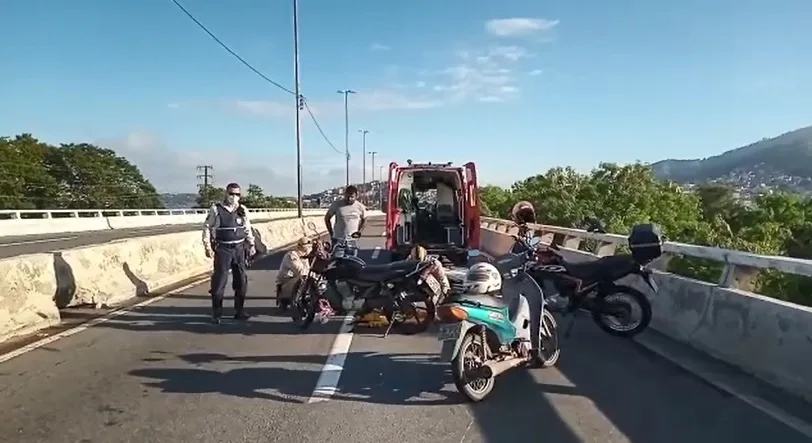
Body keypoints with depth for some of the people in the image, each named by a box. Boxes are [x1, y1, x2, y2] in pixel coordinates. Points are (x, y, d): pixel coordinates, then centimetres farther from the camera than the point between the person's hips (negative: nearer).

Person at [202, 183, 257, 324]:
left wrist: (251, 244, 11)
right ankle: (216, 313, 6)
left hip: (239, 248, 4)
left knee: (241, 280, 7)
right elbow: (207, 228, -3)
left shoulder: (243, 210, 7)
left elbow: (247, 229, 16)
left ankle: (239, 310, 20)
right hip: (223, 249, -4)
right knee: (219, 280, -4)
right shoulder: (216, 209, -4)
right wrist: (208, 247, -9)